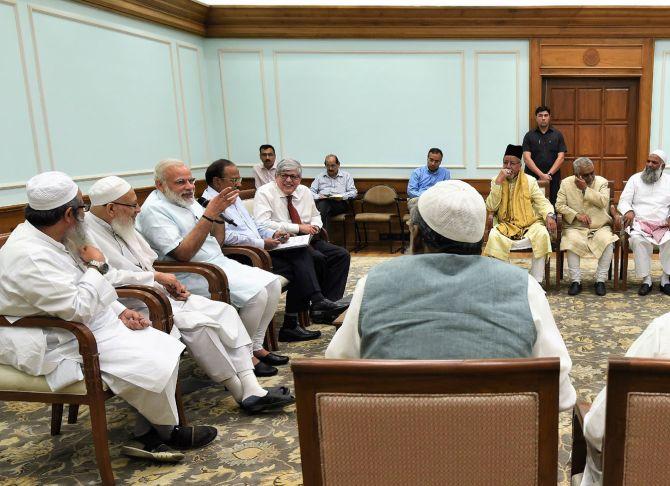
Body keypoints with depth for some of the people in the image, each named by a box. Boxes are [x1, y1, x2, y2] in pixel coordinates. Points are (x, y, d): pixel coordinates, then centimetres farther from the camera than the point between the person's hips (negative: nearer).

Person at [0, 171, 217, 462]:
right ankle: (168, 432, 9)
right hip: (61, 346, -10)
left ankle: (148, 436, 4)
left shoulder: (44, 240, 6)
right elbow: (77, 309, -28)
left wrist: (121, 311, 3)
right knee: (151, 365, -20)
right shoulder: (30, 256, -26)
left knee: (166, 348, -2)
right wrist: (95, 266, -13)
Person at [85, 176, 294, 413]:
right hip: (133, 308, -9)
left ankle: (252, 389, -14)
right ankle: (241, 393, -10)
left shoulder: (122, 227, 16)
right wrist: (156, 276, -18)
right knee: (199, 324, -28)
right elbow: (105, 276, -26)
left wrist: (169, 284, 3)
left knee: (225, 311, -7)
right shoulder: (87, 234, -12)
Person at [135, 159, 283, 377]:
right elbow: (182, 254, -24)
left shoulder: (188, 201, 14)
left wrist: (218, 212, -4)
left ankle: (256, 346, 8)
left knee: (273, 283, -2)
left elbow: (217, 241, 14)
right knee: (256, 294, -23)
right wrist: (209, 215, -25)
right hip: (191, 277, -9)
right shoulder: (154, 210, -13)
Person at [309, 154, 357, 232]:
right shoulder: (320, 177, 26)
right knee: (323, 204, -37)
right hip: (322, 202, 2)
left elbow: (353, 192, 11)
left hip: (340, 203, -2)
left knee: (325, 203, -36)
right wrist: (318, 197, -5)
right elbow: (311, 191, 18)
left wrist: (342, 196, -9)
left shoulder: (346, 176, 21)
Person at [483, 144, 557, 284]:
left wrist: (549, 215, -21)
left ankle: (536, 281, -23)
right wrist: (498, 182, -11)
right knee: (494, 236, -31)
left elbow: (542, 202, 0)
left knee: (542, 235, -31)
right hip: (506, 225, 0)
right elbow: (491, 207, -3)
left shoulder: (529, 181, 7)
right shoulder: (496, 181, 8)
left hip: (530, 224, 0)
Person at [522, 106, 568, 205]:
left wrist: (549, 174, -10)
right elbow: (527, 158, -3)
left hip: (553, 178, 1)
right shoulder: (529, 136, 7)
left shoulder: (557, 135, 9)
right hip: (533, 178, -1)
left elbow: (561, 157, 2)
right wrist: (541, 174, -13)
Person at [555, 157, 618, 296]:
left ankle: (600, 280, -17)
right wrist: (577, 215, -13)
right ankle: (575, 281, -22)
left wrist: (585, 188, -16)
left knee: (607, 241, -30)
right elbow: (559, 205, -1)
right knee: (571, 241, -33)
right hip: (575, 227, 0)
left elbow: (604, 202, -12)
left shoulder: (602, 182, 4)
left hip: (599, 226, 1)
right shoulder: (566, 183, 5)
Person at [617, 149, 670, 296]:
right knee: (638, 240, -35)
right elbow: (624, 201, 5)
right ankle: (646, 280, -23)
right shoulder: (636, 178, 11)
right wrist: (628, 211, -18)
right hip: (640, 223, -1)